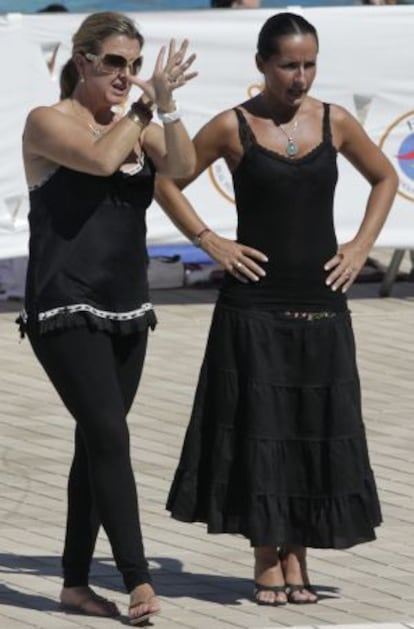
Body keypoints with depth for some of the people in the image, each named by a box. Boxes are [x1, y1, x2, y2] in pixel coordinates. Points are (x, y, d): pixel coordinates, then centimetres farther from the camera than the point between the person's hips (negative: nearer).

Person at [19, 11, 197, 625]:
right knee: (109, 435, -16)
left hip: (127, 311, 6)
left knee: (97, 444, 9)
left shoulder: (137, 128, 12)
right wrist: (144, 105, -12)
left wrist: (166, 104, -17)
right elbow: (99, 159, -23)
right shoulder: (48, 122, -4)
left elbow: (182, 166, -6)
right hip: (66, 311, -6)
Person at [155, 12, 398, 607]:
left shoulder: (335, 123, 4)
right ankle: (266, 561, 6)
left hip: (320, 301, 3)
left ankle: (296, 559, 10)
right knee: (258, 428, -1)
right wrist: (209, 240, -5)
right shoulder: (233, 127, -4)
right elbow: (167, 181, 4)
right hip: (255, 304, -3)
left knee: (317, 428, 2)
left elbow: (384, 178, 18)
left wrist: (361, 245, 7)